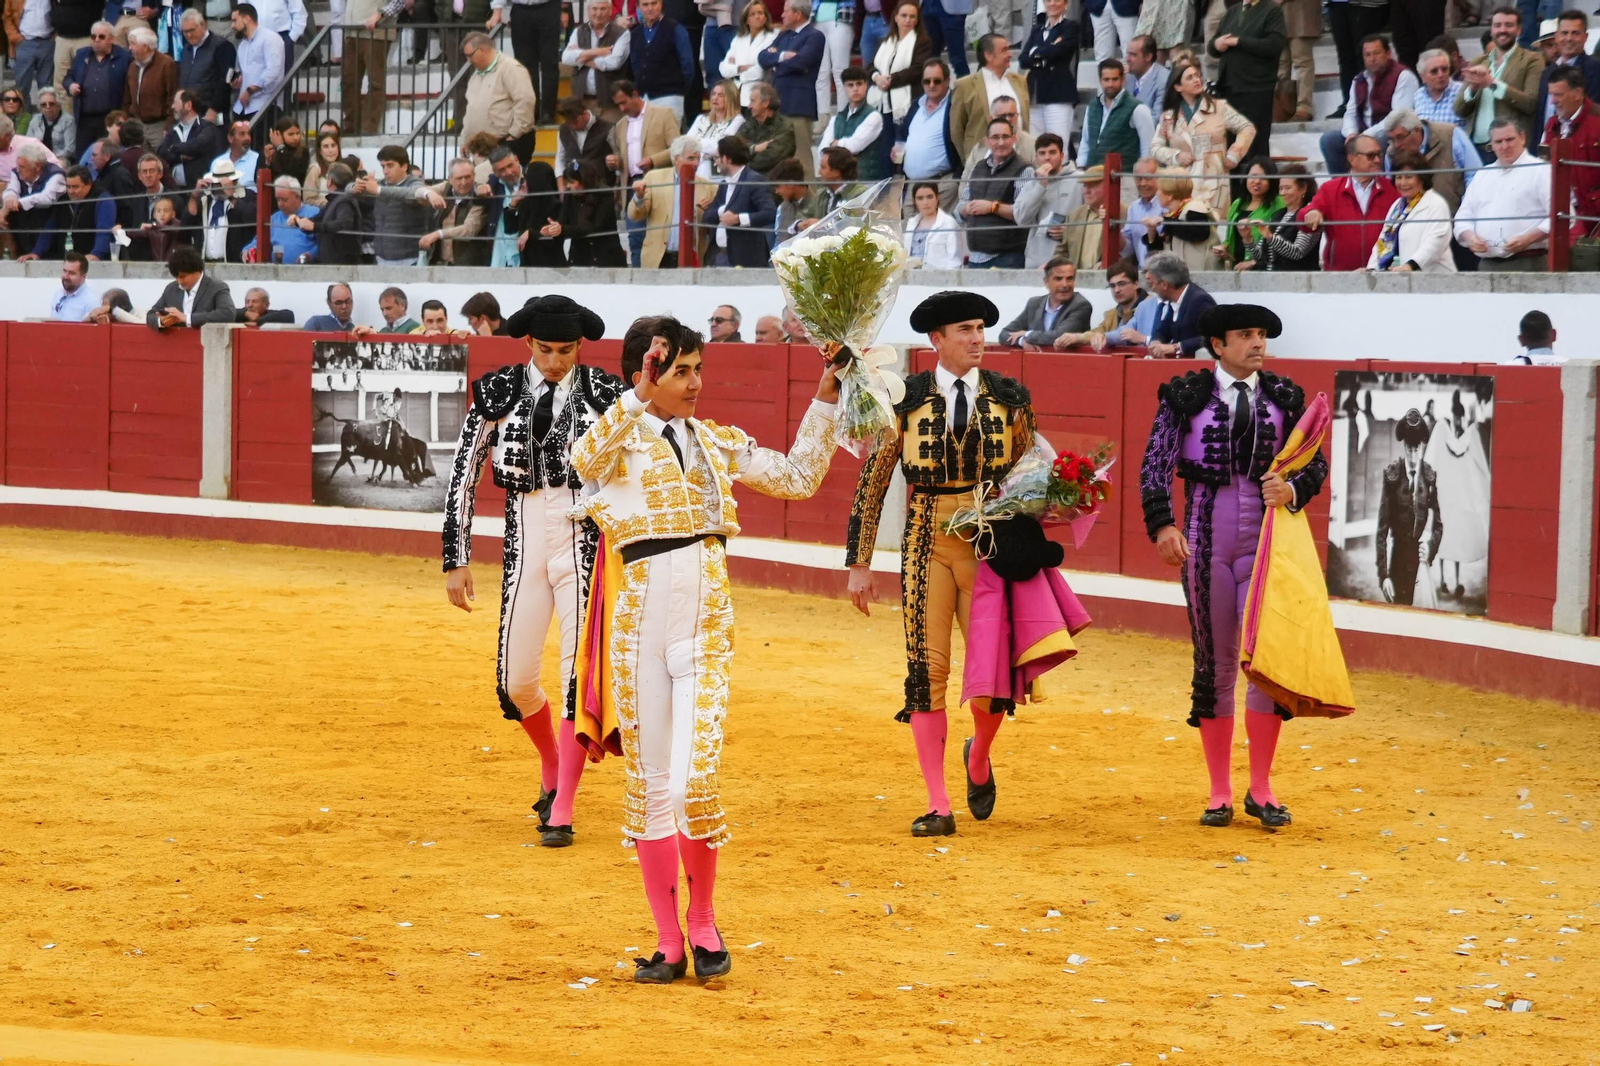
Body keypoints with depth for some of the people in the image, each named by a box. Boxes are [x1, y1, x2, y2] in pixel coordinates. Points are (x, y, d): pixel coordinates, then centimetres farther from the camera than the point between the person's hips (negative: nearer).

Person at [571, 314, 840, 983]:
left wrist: (825, 399, 12)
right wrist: (639, 398, -35)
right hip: (641, 618, -2)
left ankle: (703, 920, 12)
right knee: (651, 782, 4)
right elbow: (584, 460, -24)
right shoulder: (622, 436, 0)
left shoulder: (718, 442, 14)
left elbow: (798, 478, 18)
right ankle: (668, 941, 12)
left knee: (696, 778, -9)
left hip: (708, 620, 2)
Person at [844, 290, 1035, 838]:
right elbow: (872, 482, 3)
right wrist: (859, 563, 1)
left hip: (990, 546, 1)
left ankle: (979, 758, 29)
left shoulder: (1009, 398, 3)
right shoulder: (906, 400, 0)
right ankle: (938, 807, 4)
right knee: (927, 673, -3)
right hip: (927, 546, -1)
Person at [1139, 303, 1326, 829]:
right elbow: (1157, 461, -7)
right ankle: (1219, 794, 13)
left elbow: (1316, 462, 9)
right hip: (1205, 538, -1)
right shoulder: (1187, 395, 1)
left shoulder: (1284, 397, 7)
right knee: (1215, 663, 6)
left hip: (1267, 536, 1)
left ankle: (1260, 789, 6)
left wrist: (1293, 489, -14)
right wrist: (1163, 524, -21)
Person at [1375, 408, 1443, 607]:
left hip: (1420, 561, 1)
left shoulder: (1430, 477, 0)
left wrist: (1431, 546, -11)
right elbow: (1382, 529, -5)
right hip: (1397, 560, -1)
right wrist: (1383, 574, -10)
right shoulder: (1391, 475, -5)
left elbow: (1438, 524, 10)